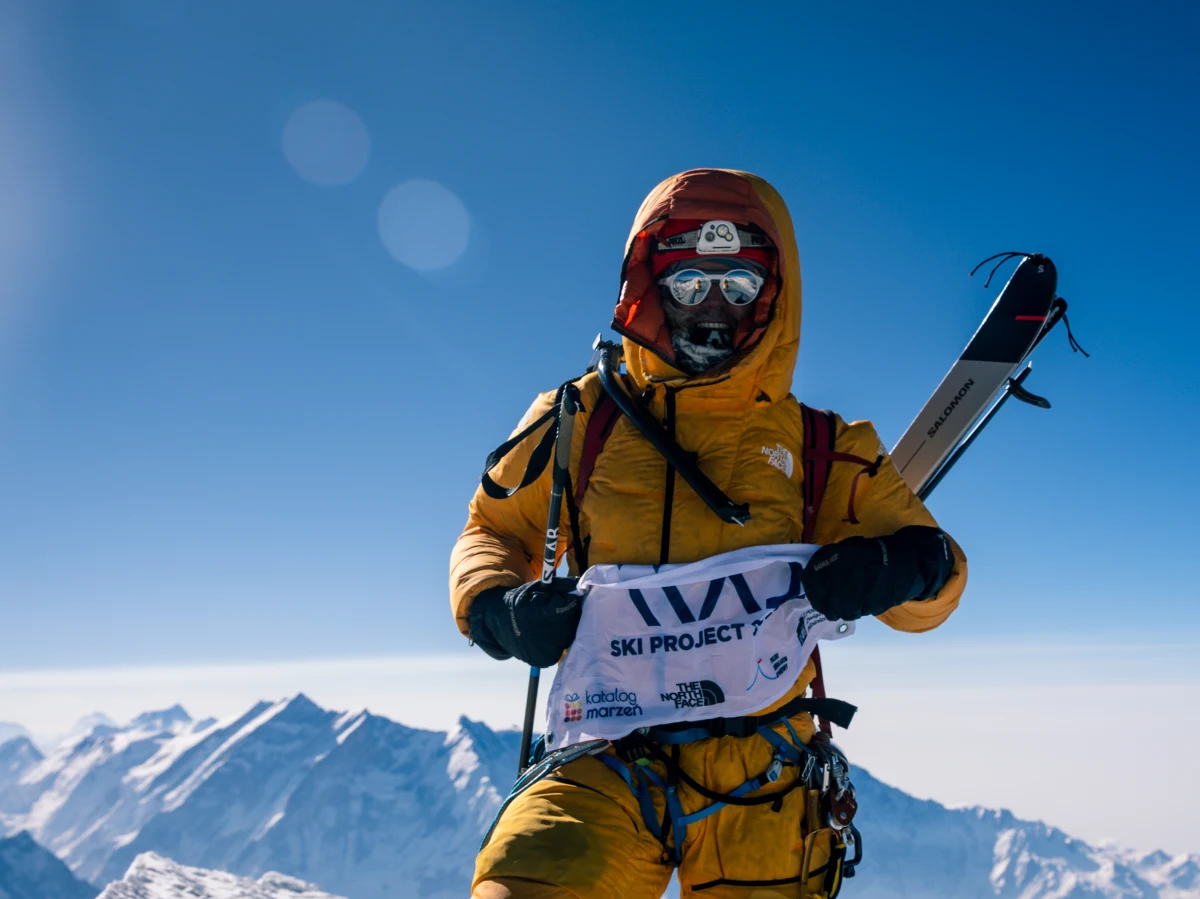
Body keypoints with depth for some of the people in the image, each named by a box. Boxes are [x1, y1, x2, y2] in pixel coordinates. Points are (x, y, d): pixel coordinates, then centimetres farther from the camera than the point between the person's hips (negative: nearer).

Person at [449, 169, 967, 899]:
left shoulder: (822, 450, 10)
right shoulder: (581, 421, 9)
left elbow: (935, 579, 13)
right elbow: (492, 534, 19)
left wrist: (908, 566, -11)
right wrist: (498, 607, -3)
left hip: (758, 783, 2)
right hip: (608, 765, -1)